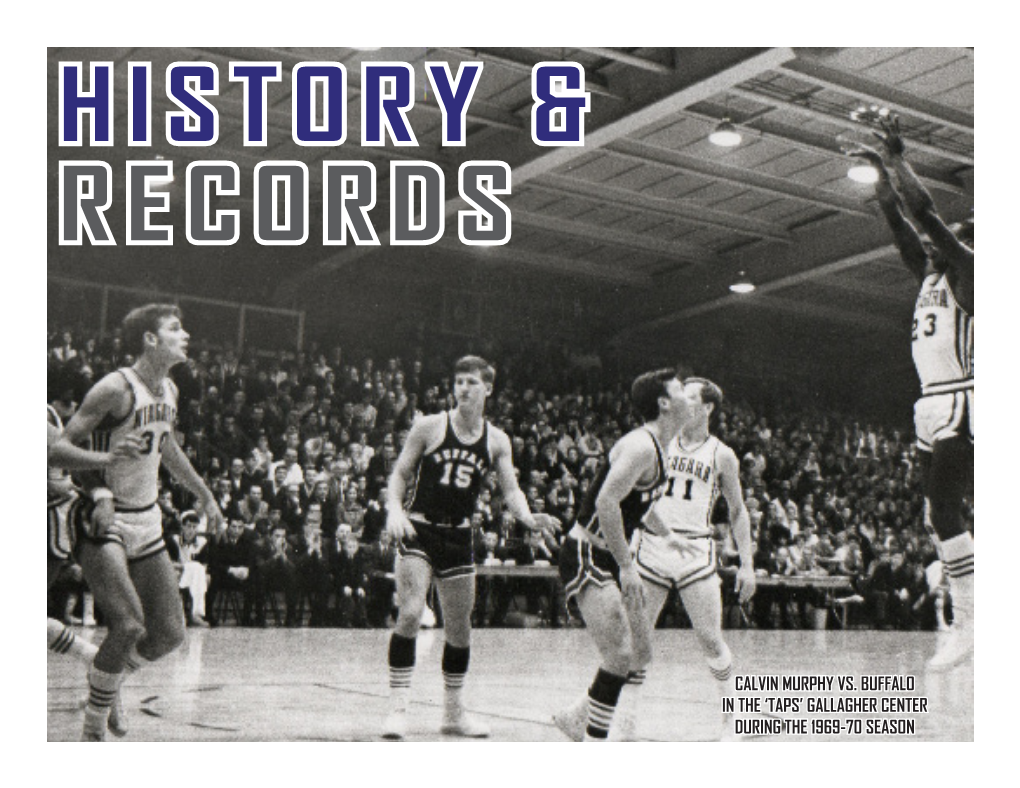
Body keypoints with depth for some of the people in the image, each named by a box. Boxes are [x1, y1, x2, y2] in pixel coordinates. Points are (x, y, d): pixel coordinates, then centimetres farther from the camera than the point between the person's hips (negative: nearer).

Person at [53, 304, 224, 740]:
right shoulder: (117, 388, -18)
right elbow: (65, 445, -17)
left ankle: (107, 680, 33)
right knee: (129, 627, -20)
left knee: (169, 633, 5)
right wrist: (99, 493, -28)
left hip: (146, 522, 8)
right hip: (103, 523, -8)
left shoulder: (169, 391, 7)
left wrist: (203, 493, 31)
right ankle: (92, 731, -2)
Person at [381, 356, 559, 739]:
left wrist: (528, 518, -20)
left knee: (460, 628, 9)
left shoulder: (496, 441, 4)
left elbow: (511, 489, 0)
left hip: (458, 536, 4)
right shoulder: (429, 426, -4)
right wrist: (394, 508, -18)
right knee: (410, 613, -19)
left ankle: (453, 711, 25)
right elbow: (399, 474, 0)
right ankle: (398, 707, -11)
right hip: (419, 529, -3)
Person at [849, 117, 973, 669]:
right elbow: (899, 223, 21)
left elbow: (925, 213, -13)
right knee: (940, 517, 7)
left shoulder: (967, 271, -5)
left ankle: (968, 625, -13)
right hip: (933, 407, 10)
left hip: (960, 406, -10)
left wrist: (896, 159, -7)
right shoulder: (931, 276, 19)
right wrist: (881, 170, 15)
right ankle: (966, 616, 11)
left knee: (944, 510, -15)